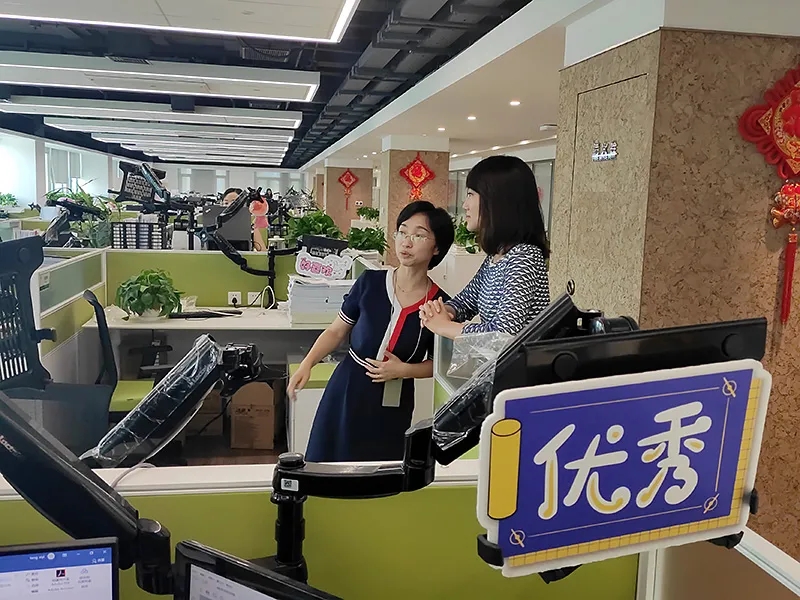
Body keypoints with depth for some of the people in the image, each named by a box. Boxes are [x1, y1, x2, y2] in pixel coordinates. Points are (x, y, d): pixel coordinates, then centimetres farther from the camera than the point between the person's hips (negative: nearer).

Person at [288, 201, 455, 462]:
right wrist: (306, 365, -12)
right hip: (346, 391, 1)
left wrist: (404, 370, -14)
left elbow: (437, 363, 3)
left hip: (392, 404, 0)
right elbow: (336, 331, 0)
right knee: (328, 464, 11)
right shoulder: (370, 283, -9)